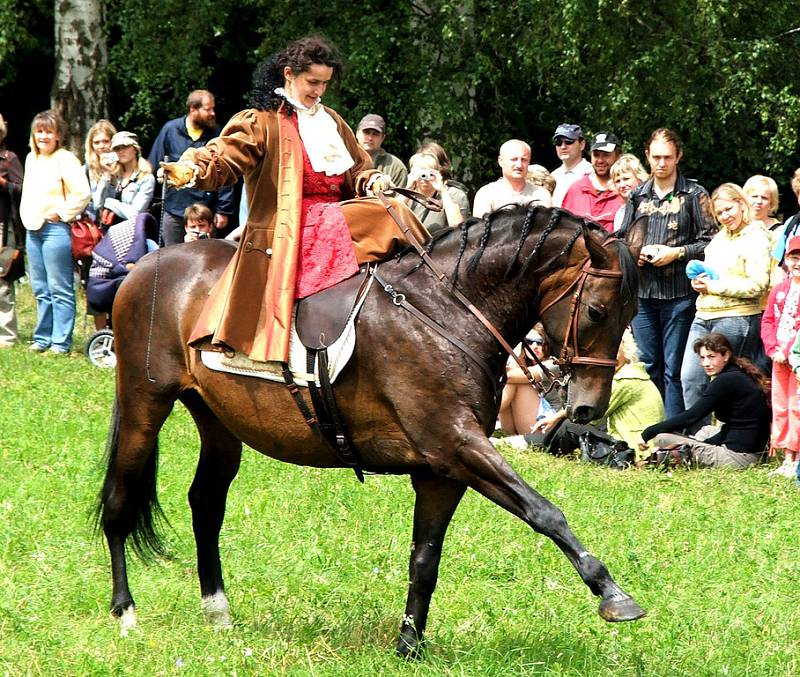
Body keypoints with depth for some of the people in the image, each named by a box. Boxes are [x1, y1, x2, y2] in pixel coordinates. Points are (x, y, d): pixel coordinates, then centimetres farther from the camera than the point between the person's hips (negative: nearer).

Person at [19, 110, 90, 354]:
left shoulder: (65, 159, -8)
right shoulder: (31, 159, 15)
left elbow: (83, 194, -15)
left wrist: (61, 213, -10)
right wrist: (26, 216, 13)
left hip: (56, 228, -8)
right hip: (33, 228, 8)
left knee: (60, 288, -6)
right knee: (40, 289, 11)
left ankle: (61, 342, -5)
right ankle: (43, 338, 17)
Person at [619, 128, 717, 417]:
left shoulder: (694, 195, 2)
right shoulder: (637, 195, 14)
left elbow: (709, 242, -2)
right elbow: (622, 238, 21)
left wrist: (677, 252, -14)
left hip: (679, 294, -4)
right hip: (642, 292, 4)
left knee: (673, 369, -3)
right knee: (648, 367, 9)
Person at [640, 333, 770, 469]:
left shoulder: (725, 381, -14)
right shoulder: (744, 376, 15)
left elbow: (691, 417, -15)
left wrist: (648, 433, -10)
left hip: (736, 457, -9)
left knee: (661, 438, -7)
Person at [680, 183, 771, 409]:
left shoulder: (756, 239, -8)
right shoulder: (720, 237, 18)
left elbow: (758, 285, -17)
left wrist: (714, 287, -15)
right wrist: (699, 281, 6)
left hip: (736, 317, -8)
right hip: (704, 314, 8)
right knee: (690, 377, 1)